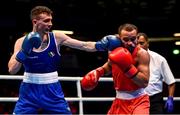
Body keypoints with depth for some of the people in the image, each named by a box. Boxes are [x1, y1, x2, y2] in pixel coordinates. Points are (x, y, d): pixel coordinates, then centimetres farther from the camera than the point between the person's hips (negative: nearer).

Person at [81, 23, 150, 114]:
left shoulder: (141, 53, -19)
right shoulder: (114, 51, -1)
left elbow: (144, 82, -25)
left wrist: (128, 67, -32)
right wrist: (97, 72, 8)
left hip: (138, 100, -6)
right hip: (120, 100, 6)